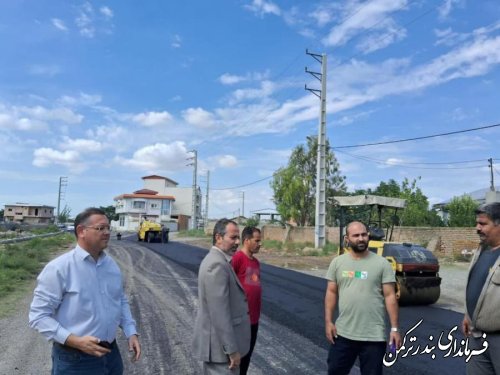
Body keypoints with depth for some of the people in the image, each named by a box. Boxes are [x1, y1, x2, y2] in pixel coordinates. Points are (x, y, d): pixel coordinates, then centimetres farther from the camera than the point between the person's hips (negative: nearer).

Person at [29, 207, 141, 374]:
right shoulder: (59, 268, -14)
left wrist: (131, 333, 3)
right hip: (74, 360, -6)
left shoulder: (111, 264, 4)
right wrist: (76, 341, -22)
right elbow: (38, 315, -14)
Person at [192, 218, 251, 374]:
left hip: (216, 340, 10)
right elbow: (219, 312, -26)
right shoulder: (217, 265, -23)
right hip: (220, 343, -10)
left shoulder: (214, 260, 10)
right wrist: (232, 349, -21)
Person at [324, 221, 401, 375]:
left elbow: (390, 296, -5)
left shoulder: (381, 263, -5)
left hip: (374, 335, -2)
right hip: (343, 333, 2)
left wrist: (394, 328, -8)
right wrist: (328, 321, -1)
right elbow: (331, 293, 4)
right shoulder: (337, 262, 1)